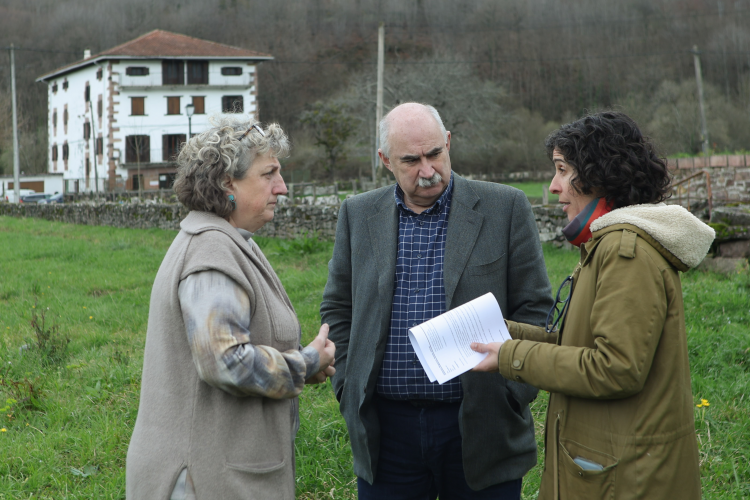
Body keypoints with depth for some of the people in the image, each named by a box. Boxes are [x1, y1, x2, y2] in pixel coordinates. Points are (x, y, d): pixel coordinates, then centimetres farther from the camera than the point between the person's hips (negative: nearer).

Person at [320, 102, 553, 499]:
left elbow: (535, 308, 1)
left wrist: (512, 394, -6)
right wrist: (348, 389, 4)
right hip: (386, 428, 2)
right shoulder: (358, 215, 7)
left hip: (479, 427, -2)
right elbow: (337, 310, 13)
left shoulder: (505, 208, -2)